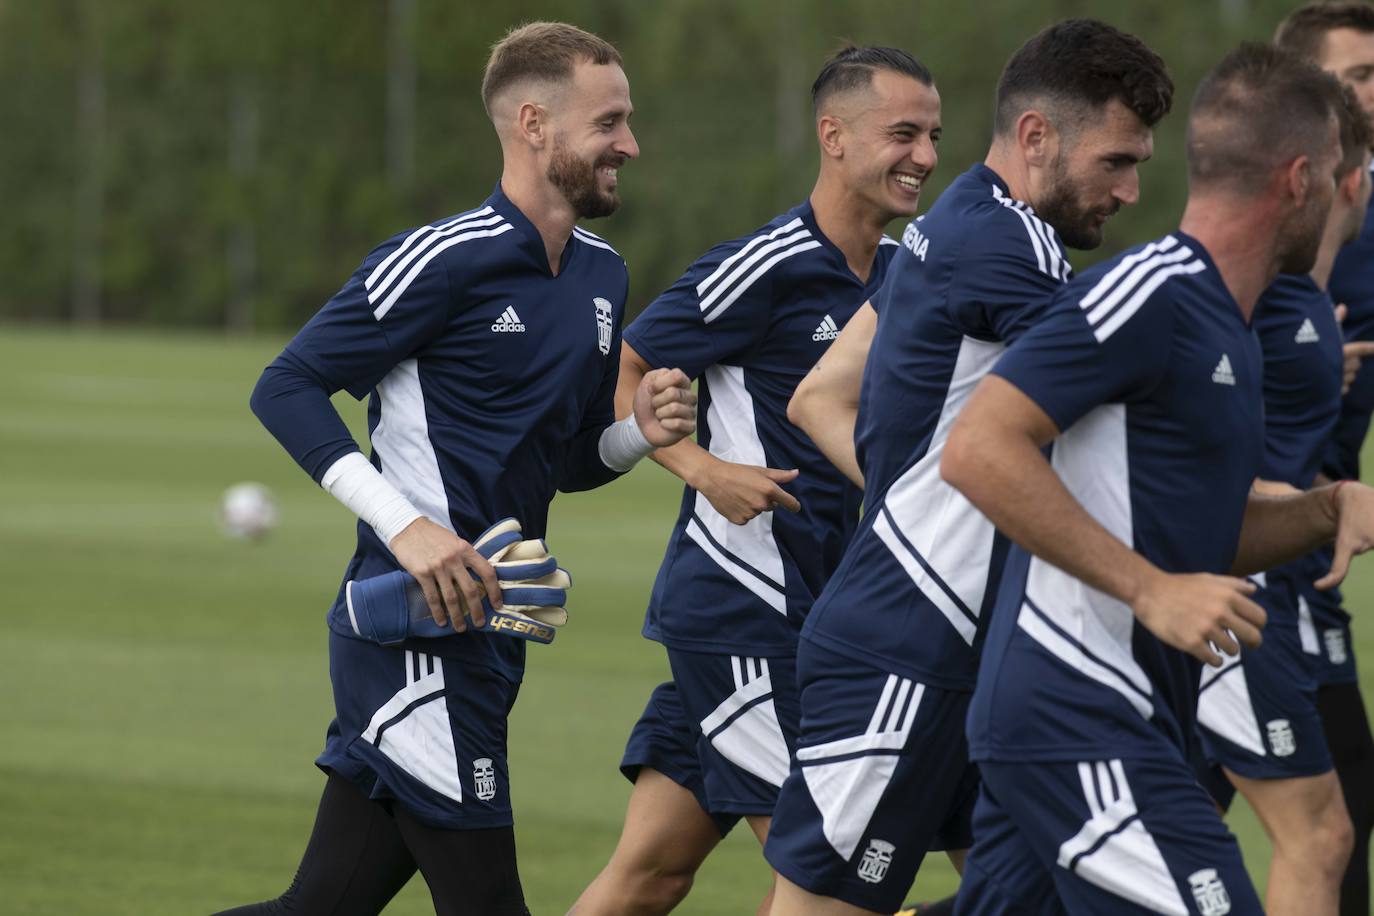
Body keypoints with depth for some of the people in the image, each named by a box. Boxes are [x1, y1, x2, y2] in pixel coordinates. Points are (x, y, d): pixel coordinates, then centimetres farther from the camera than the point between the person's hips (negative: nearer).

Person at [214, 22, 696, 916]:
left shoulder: (601, 276, 16)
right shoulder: (446, 259, -10)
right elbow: (286, 387, -10)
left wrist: (640, 432, 3)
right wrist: (402, 522, -21)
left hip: (483, 633, 8)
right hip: (418, 631, -8)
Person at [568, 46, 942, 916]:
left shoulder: (903, 273, 12)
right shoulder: (767, 266, -13)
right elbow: (619, 372, -8)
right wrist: (704, 468, -21)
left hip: (808, 608, 8)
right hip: (741, 605, -7)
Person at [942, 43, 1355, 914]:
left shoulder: (1228, 329, 17)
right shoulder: (1149, 292, -13)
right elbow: (978, 450, -21)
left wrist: (1332, 508, 8)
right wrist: (1150, 591, -22)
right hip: (1087, 731, -10)